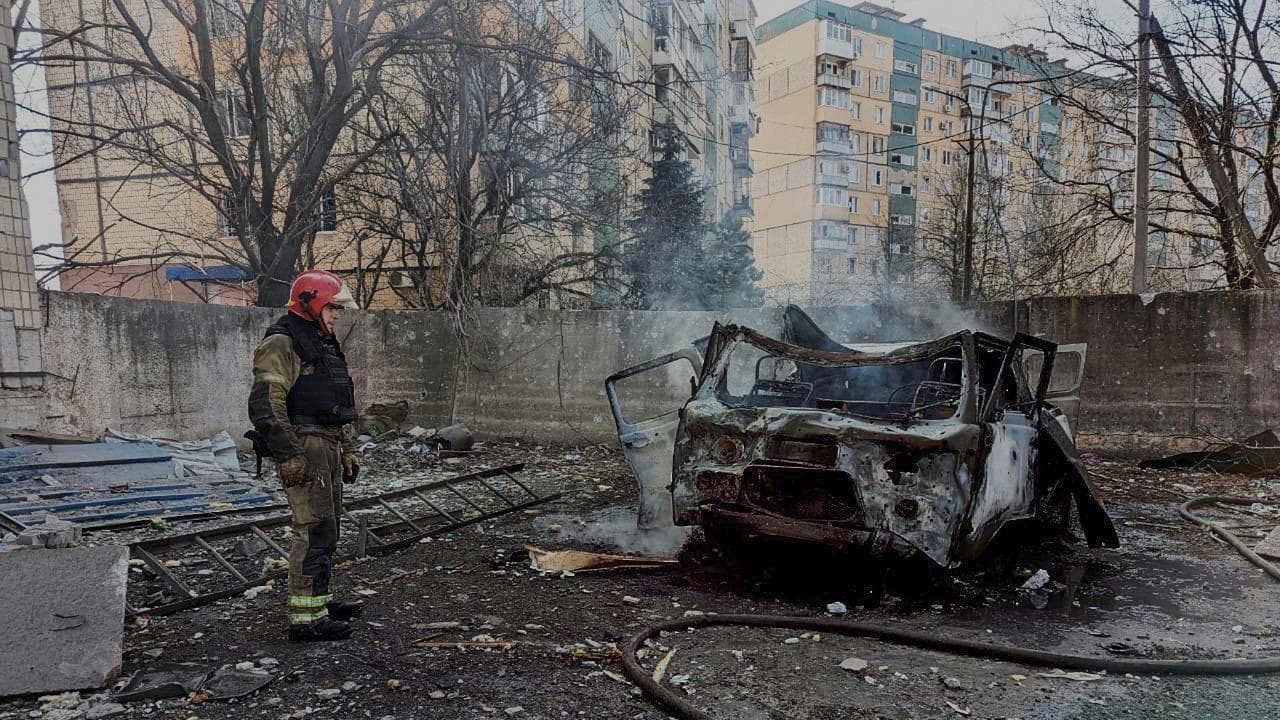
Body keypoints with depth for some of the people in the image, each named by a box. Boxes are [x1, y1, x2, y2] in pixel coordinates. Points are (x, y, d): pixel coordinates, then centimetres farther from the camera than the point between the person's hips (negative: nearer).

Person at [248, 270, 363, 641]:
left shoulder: (326, 345, 20)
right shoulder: (282, 345, -11)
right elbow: (265, 404, -20)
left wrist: (347, 450, 23)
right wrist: (288, 456, -24)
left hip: (329, 449, 10)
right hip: (304, 449, -10)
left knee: (326, 530, 17)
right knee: (315, 531, -10)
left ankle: (320, 599, 29)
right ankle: (305, 617, -4)